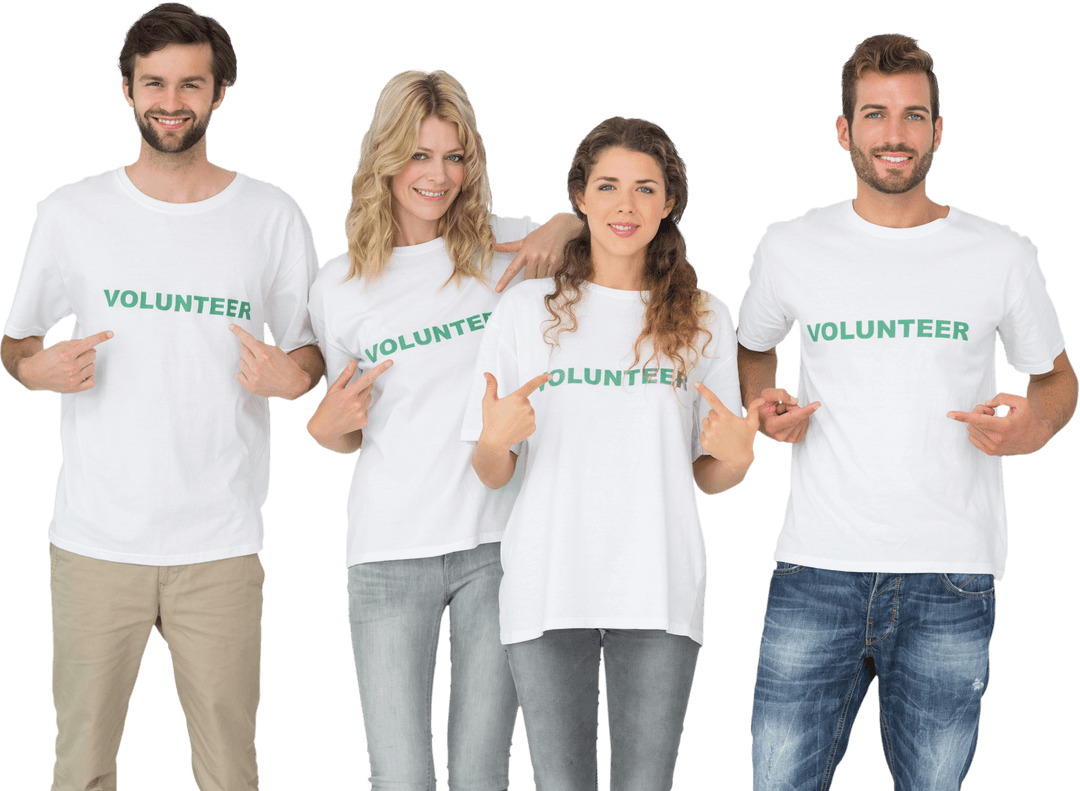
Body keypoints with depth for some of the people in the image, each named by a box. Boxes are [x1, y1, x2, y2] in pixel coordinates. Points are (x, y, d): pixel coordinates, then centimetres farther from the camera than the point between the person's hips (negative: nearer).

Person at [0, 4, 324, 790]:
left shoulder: (273, 215, 4)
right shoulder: (71, 212, 5)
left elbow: (311, 348, 12)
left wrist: (291, 376, -11)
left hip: (220, 546, 0)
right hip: (96, 541, 0)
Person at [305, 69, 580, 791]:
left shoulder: (504, 248, 4)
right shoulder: (339, 286, 8)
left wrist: (564, 226, -7)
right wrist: (326, 426, -4)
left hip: (497, 542, 0)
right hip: (389, 552, 0)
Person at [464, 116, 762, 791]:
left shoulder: (704, 317, 10)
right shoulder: (527, 310, 6)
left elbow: (709, 477, 12)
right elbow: (493, 475, 7)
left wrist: (738, 457, -9)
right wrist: (495, 438, -14)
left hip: (660, 589, 1)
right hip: (548, 585, 0)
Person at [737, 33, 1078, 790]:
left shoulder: (1002, 254, 5)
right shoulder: (790, 247, 7)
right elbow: (752, 350, 24)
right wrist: (763, 407, 2)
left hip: (951, 583, 0)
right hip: (816, 570, 0)